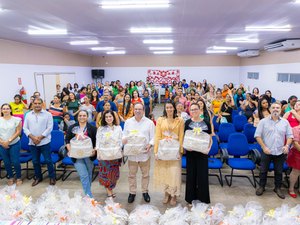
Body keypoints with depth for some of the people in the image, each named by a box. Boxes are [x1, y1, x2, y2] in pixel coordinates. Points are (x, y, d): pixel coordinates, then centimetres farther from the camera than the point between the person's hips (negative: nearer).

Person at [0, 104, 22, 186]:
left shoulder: (16, 119, -5)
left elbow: (18, 132, -9)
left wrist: (9, 141, -15)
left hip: (14, 144, -2)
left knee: (15, 162, -1)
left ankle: (19, 177, 17)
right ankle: (10, 177, 29)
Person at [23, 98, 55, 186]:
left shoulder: (48, 114, -3)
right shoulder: (28, 115, 7)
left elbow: (49, 128, -8)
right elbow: (25, 128, 4)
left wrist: (40, 137, -14)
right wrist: (33, 137, -11)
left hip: (44, 142, -3)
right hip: (32, 143, 4)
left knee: (48, 160, 2)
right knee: (35, 161, 13)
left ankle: (52, 177, 18)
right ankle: (38, 177, 30)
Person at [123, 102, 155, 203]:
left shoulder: (149, 122, 0)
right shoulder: (128, 122, 6)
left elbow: (153, 137, 0)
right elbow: (124, 135, 8)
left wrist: (150, 144, -18)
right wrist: (124, 139, -14)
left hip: (144, 152, -1)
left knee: (145, 174, 11)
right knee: (132, 174, 10)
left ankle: (145, 191, 29)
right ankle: (132, 192, 26)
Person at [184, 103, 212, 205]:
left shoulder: (206, 122, 1)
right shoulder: (187, 123, 2)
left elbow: (210, 138, 6)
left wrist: (209, 148, -10)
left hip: (202, 152, 0)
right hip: (191, 152, 1)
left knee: (203, 175, 4)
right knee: (191, 174, 8)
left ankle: (203, 198, 22)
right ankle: (191, 198, 25)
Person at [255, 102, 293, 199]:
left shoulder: (285, 122, 4)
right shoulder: (263, 121, -4)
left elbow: (289, 136, 7)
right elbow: (257, 135, -6)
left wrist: (287, 145, -11)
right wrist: (264, 147, -14)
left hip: (280, 152, 2)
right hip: (266, 152, -2)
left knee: (279, 171, 14)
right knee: (263, 170, 9)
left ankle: (278, 188, 31)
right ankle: (261, 186, 26)